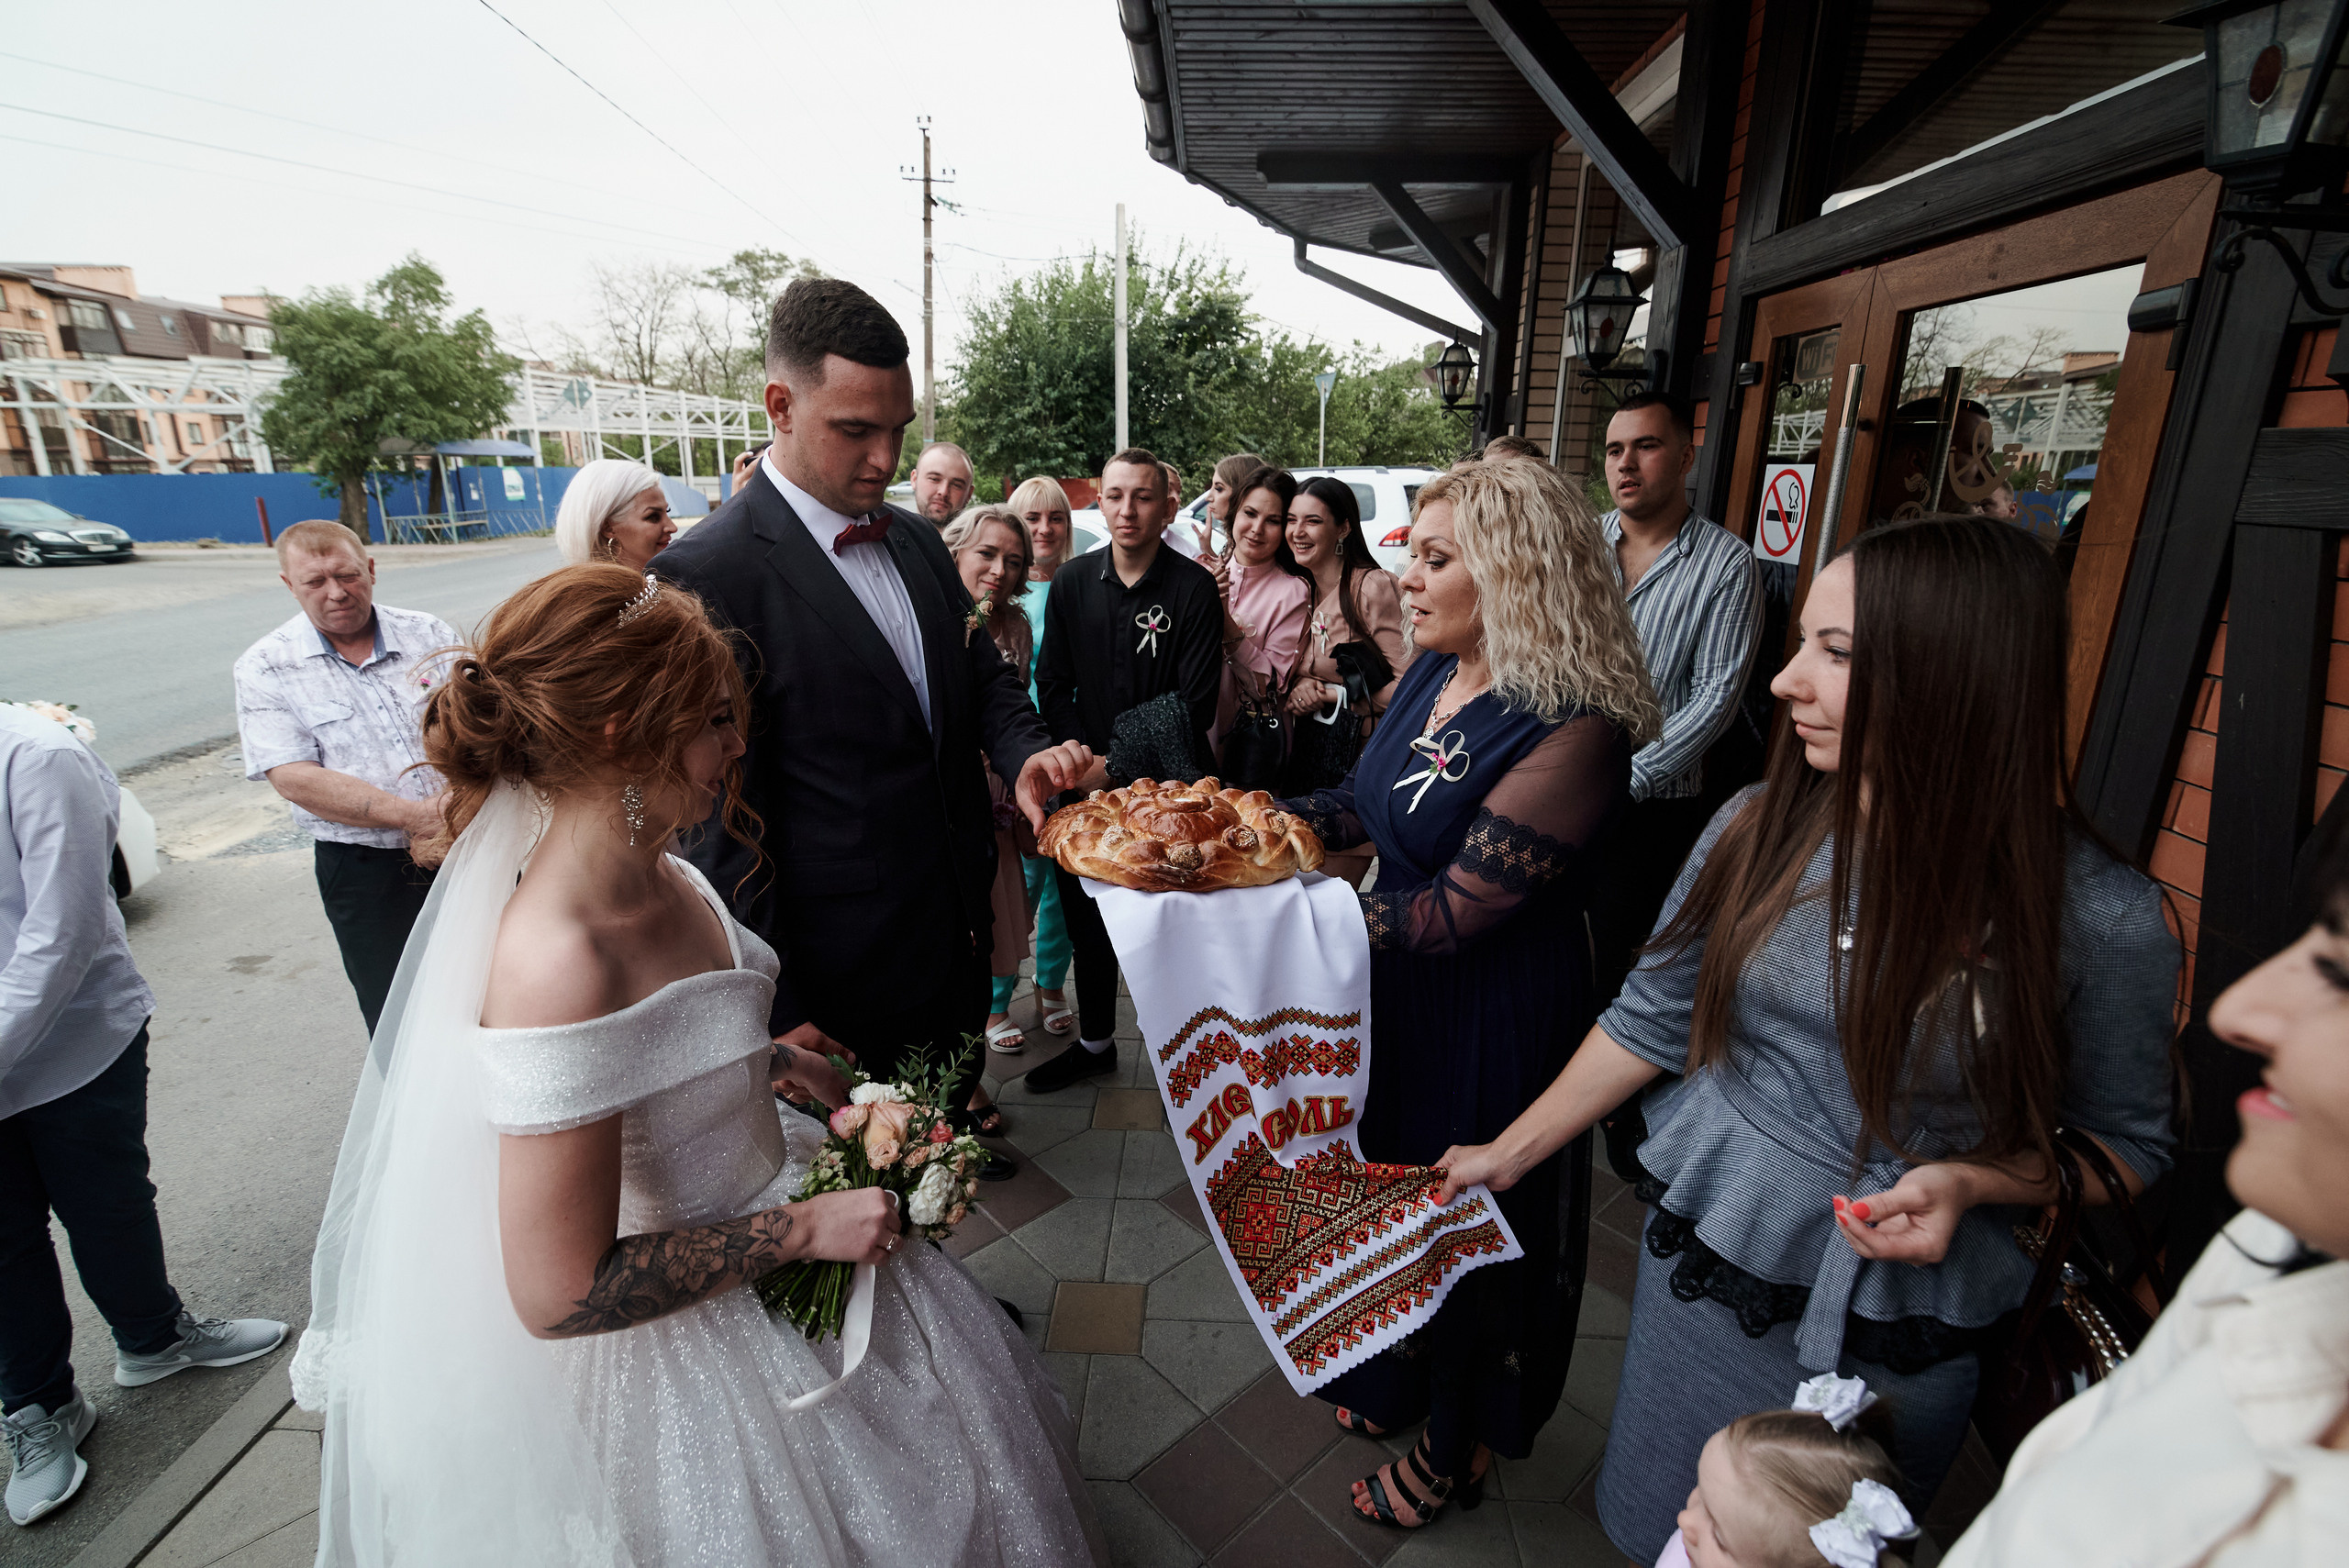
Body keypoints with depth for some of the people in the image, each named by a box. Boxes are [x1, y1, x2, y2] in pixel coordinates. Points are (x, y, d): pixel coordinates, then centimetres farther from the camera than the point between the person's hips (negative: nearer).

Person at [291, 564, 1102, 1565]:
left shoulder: (655, 870, -8)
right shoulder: (556, 961, -34)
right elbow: (561, 1293, -29)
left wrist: (778, 1061, 2)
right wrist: (802, 1228, -23)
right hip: (691, 1338, -8)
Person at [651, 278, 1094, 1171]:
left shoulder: (920, 542, 4)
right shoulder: (707, 574, -19)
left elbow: (981, 672, 13)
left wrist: (1024, 752, -10)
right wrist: (775, 1009, -15)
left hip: (960, 931, 7)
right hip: (847, 978, -6)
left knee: (952, 1119, 27)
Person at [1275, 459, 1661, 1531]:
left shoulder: (1574, 732, -28)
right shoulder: (1434, 671, -3)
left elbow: (1449, 911, -29)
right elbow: (1370, 802, 4)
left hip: (1492, 1021, -7)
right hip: (1397, 996, 8)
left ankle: (1460, 1448, 46)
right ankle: (1398, 1376, 57)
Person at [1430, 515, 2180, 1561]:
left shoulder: (2101, 921, -19)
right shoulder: (1760, 826, -11)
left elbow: (2127, 1143, -3)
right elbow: (1651, 1021, -3)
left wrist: (1972, 1181, -23)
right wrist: (1508, 1153, 0)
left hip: (1892, 1336, -2)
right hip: (1704, 1259, 3)